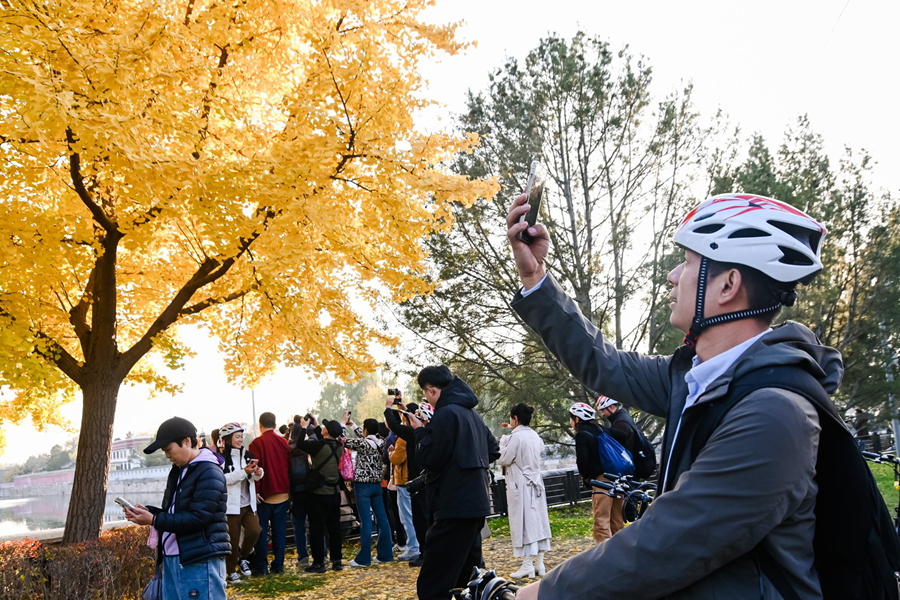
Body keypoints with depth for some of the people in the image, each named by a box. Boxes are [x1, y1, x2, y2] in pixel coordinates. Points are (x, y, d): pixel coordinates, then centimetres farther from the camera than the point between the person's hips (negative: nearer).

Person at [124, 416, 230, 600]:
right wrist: (148, 512, 3)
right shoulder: (178, 471, 16)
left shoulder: (209, 473, -14)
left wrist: (154, 520, -19)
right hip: (172, 559, 10)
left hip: (200, 562, -10)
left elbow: (197, 518, -21)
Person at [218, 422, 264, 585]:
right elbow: (223, 479, -22)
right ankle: (231, 571, 20)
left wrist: (258, 472, -10)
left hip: (248, 504, 5)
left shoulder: (246, 454, 8)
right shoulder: (222, 457, -9)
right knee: (233, 539, 3)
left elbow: (255, 477, 14)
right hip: (231, 505, -5)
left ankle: (243, 557, 19)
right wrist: (244, 471, -28)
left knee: (254, 531, -7)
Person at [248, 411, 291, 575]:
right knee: (279, 530, 8)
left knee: (261, 531, 4)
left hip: (265, 494, -4)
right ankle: (278, 565, 10)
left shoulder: (257, 443, -10)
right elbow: (289, 466, 9)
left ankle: (261, 566, 5)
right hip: (282, 493, 4)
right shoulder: (284, 442, 4)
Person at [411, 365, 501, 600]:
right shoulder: (472, 413, 14)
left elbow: (429, 459, -14)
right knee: (468, 575, 19)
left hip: (455, 506, -10)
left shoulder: (446, 413, -13)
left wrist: (420, 431, 0)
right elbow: (493, 450, 22)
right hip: (476, 503, 10)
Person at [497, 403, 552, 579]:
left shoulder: (516, 437, -16)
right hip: (535, 482, 8)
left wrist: (503, 442, 2)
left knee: (522, 522, -3)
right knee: (538, 520, 9)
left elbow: (503, 459, -14)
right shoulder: (535, 435, 8)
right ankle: (539, 563, 14)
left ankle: (527, 565, -2)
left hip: (520, 485, -8)